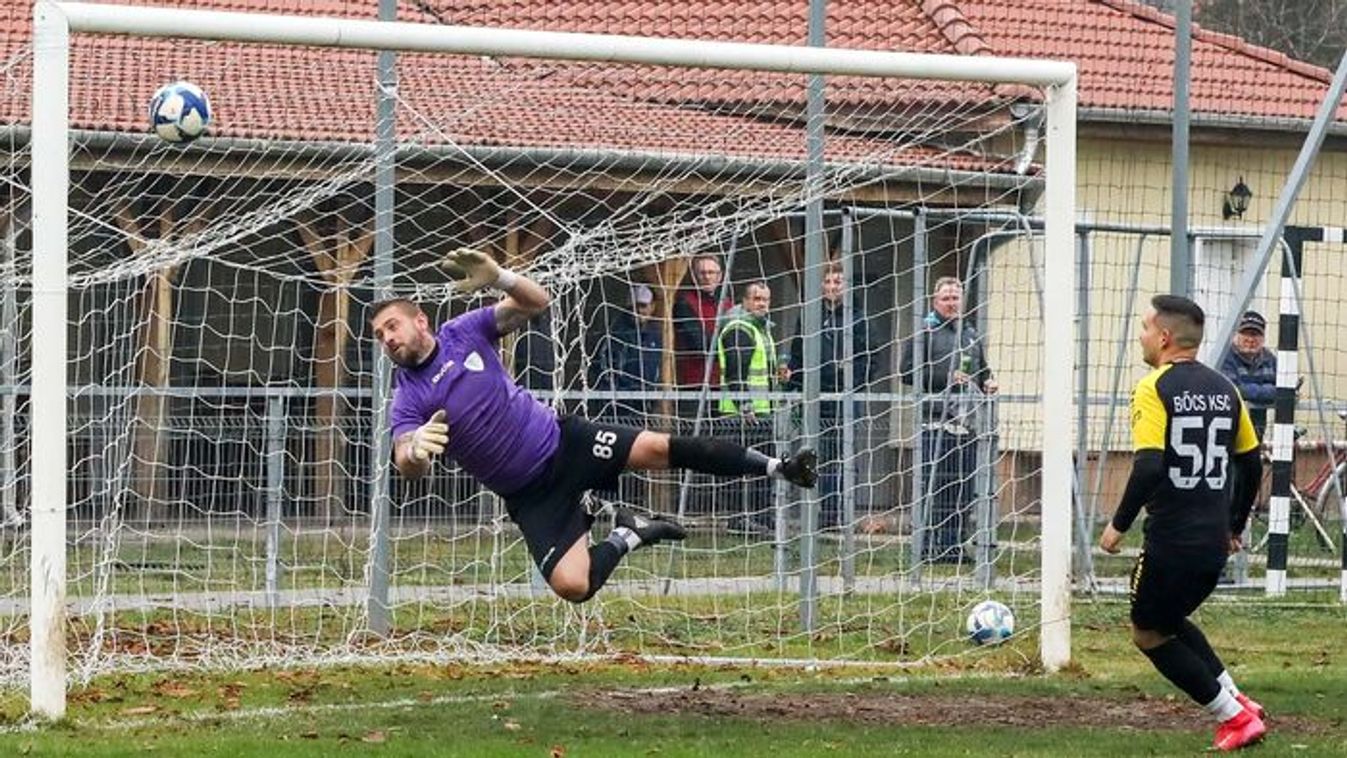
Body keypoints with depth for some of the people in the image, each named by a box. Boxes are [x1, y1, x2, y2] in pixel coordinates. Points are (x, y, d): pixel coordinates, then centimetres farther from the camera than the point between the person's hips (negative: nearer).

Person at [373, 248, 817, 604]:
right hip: (532, 496, -2)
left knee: (658, 448, -14)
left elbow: (536, 302, -5)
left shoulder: (463, 331, -2)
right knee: (572, 586, -21)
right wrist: (416, 449, -50)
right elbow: (407, 466, -24)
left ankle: (774, 467, 5)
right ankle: (626, 537, 10)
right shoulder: (407, 400, -9)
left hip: (561, 441, 2)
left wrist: (497, 277, -26)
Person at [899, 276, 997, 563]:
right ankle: (931, 546, -6)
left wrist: (988, 382, 7)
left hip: (966, 421, 6)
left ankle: (954, 545, 10)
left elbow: (982, 370, 30)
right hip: (935, 420, -6)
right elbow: (907, 372, -7)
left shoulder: (971, 334, 20)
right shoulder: (924, 332, 0)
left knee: (963, 488, 4)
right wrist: (946, 378, -14)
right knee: (935, 486, -8)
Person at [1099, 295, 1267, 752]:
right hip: (1215, 542, 7)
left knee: (1149, 634, 11)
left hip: (1170, 542, -7)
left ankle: (1233, 716, 5)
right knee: (1170, 620, 27)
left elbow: (1149, 467, -21)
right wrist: (1234, 526, 25)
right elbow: (1251, 464, 14)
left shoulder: (1154, 389, -11)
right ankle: (1236, 701, 16)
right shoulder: (1224, 389, 9)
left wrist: (1119, 525, -11)